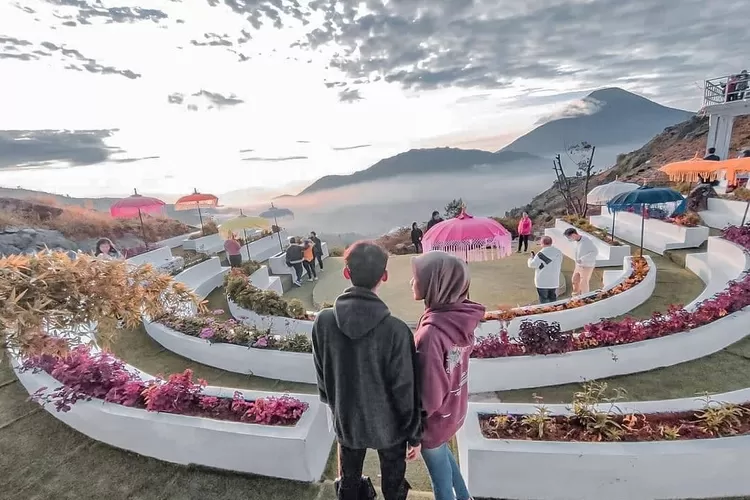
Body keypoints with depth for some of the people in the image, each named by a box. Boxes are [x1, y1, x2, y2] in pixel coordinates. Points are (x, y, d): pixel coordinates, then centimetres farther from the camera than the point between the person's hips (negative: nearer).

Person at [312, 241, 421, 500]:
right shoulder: (396, 330, -29)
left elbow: (321, 374, -4)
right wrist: (414, 434, -2)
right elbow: (405, 391, -19)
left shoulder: (323, 321, -19)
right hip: (388, 425, -2)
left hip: (346, 421, 3)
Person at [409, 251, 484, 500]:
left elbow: (429, 395, -27)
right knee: (441, 452, 34)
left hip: (436, 418, -7)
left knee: (439, 473, 21)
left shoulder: (431, 332, -35)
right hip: (455, 408, 7)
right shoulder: (461, 317, -13)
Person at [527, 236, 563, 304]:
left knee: (544, 302, 2)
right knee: (553, 300, 17)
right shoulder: (559, 252, 2)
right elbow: (559, 264, 15)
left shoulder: (541, 254, -18)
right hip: (554, 282, 6)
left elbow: (532, 264, -14)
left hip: (542, 283, -6)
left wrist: (531, 258, 6)